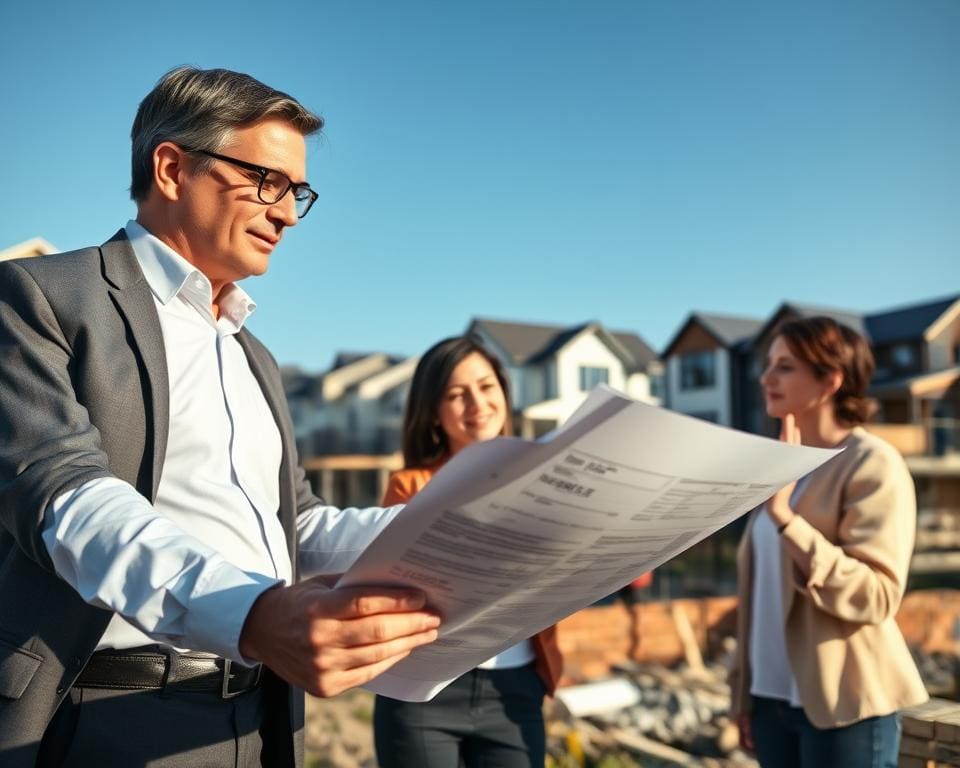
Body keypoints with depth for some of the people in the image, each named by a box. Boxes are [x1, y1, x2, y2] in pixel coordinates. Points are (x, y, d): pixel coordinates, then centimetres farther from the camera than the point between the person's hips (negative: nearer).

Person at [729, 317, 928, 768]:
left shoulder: (873, 465, -11)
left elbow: (876, 596, -20)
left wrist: (785, 518, -28)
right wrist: (744, 690, 13)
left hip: (843, 706, -6)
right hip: (775, 698, 7)